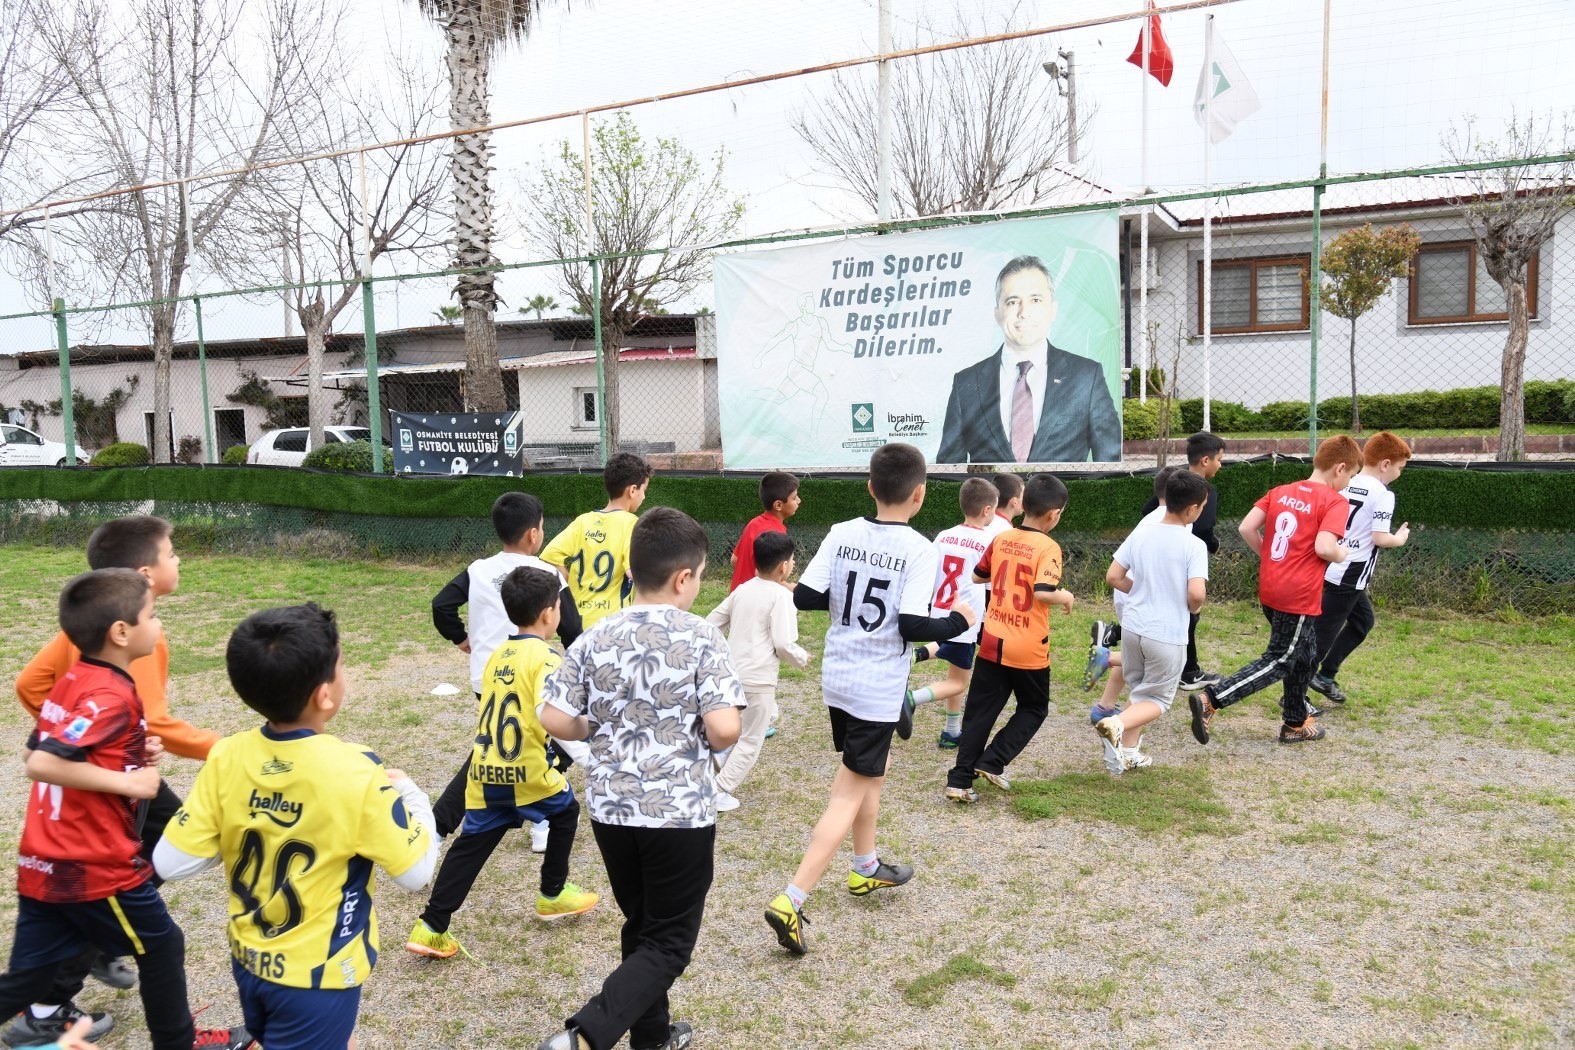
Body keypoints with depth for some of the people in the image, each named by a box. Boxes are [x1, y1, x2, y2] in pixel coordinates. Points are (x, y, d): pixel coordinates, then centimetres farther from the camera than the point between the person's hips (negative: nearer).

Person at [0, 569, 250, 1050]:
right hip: (98, 866, -8)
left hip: (43, 865, 8)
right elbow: (43, 764, -30)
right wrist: (128, 782, -22)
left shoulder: (72, 681, 5)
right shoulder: (112, 697, -22)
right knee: (161, 947, 14)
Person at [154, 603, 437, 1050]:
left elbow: (170, 863, -9)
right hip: (317, 976, -5)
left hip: (249, 961, 5)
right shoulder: (356, 775, -26)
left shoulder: (226, 758, -13)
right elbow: (416, 872, -16)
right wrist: (408, 792, -2)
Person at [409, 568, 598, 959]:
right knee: (565, 811, 21)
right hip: (527, 772, -6)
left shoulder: (497, 655, 11)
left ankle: (431, 927, 6)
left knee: (470, 845, 10)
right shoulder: (544, 657, -13)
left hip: (485, 771, 6)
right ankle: (553, 895, 31)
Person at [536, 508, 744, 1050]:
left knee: (641, 927, 24)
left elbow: (555, 720, -2)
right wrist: (710, 741, 2)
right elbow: (723, 728, -20)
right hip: (680, 813, -5)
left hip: (611, 809, 5)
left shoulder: (596, 636, -1)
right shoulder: (702, 638, -13)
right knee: (668, 942, 9)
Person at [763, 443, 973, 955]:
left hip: (837, 678, 6)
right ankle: (790, 902, -7)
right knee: (849, 794, 0)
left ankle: (867, 868, 42)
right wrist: (958, 620, -1)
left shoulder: (842, 534, -2)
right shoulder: (918, 549, -15)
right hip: (879, 688, -6)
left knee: (871, 768, 27)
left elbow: (804, 596, -3)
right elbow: (912, 626, -19)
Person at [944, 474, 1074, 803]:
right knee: (1033, 709, 17)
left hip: (993, 643, 5)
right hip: (1028, 650, -5)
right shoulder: (1048, 547, -14)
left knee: (979, 712, 10)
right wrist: (1065, 597, -6)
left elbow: (978, 576, 14)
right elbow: (1042, 592, -25)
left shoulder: (1002, 540, 3)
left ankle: (960, 780, 7)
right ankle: (992, 762, 7)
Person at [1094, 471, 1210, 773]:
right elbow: (1196, 593, -24)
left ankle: (1128, 751, 27)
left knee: (1139, 689, 23)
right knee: (1158, 699, 10)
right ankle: (1118, 723, -17)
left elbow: (1113, 577, 1)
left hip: (1133, 626, 5)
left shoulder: (1140, 534, 0)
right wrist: (1193, 608, -2)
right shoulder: (1194, 545, -15)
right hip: (1168, 635, -5)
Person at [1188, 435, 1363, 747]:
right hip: (1299, 598, -8)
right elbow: (1324, 547, -23)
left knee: (1305, 655, 24)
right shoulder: (1335, 502, -11)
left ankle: (1296, 723, 34)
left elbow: (1246, 528, 2)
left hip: (1270, 590, 8)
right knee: (1278, 662, 0)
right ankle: (1210, 699, -13)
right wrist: (1341, 555, -1)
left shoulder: (1279, 492, 9)